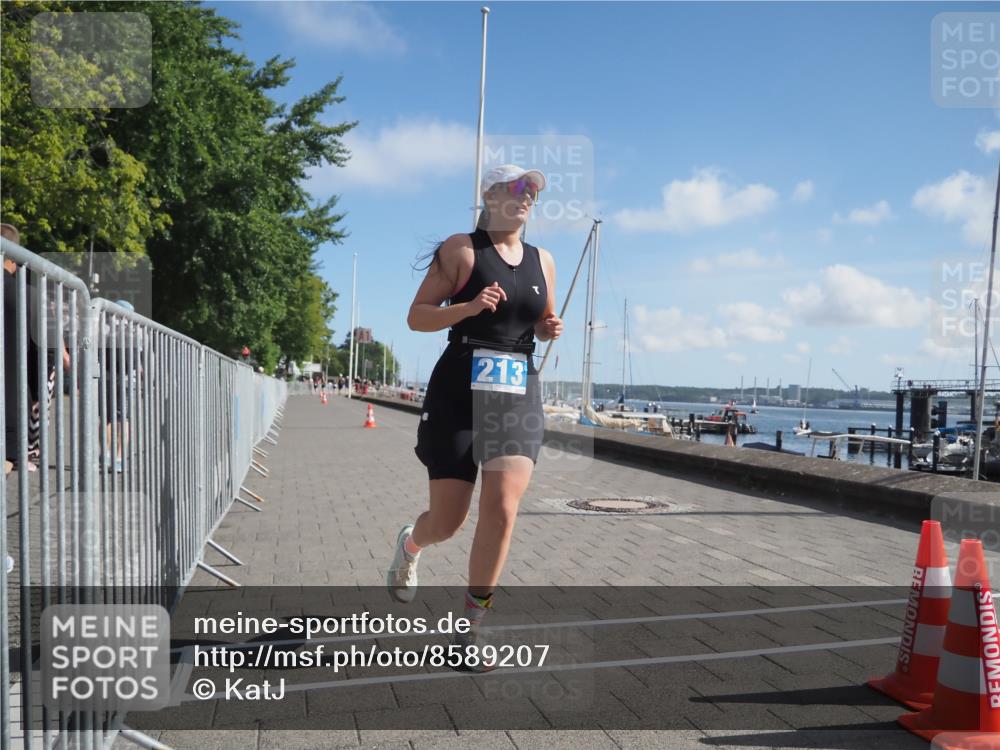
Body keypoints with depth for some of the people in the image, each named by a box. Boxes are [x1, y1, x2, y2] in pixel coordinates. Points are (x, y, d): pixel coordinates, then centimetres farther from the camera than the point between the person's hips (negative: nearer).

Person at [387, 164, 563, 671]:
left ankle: (470, 628, 5)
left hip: (519, 395, 4)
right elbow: (416, 316, -3)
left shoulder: (542, 261, 14)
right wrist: (469, 306, -19)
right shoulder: (462, 249, 0)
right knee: (448, 521, 1)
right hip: (460, 390, -3)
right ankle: (409, 543, 41)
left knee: (502, 510, -11)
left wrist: (550, 329, 3)